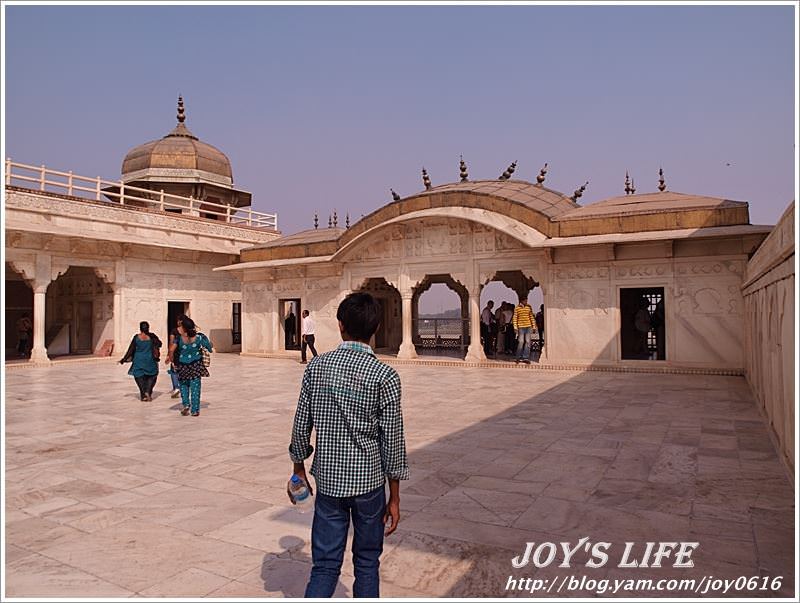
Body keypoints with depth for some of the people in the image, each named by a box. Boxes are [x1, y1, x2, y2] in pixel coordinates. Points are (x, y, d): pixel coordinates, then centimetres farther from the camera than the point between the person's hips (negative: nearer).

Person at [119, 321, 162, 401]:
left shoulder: (136, 337, -5)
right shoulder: (152, 336, -5)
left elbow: (131, 349, -3)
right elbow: (159, 344, 7)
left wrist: (124, 359, 5)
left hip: (139, 361, 0)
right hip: (150, 361, 0)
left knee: (140, 377, 12)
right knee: (152, 376, 16)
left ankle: (143, 395, 6)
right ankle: (148, 391, -2)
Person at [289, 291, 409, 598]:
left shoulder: (317, 366, -5)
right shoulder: (385, 376, -13)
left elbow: (301, 426, 0)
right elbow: (392, 440, -10)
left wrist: (299, 468, 16)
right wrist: (394, 497, 0)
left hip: (328, 479, 2)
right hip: (369, 480, -2)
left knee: (324, 566, 12)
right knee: (367, 564, 17)